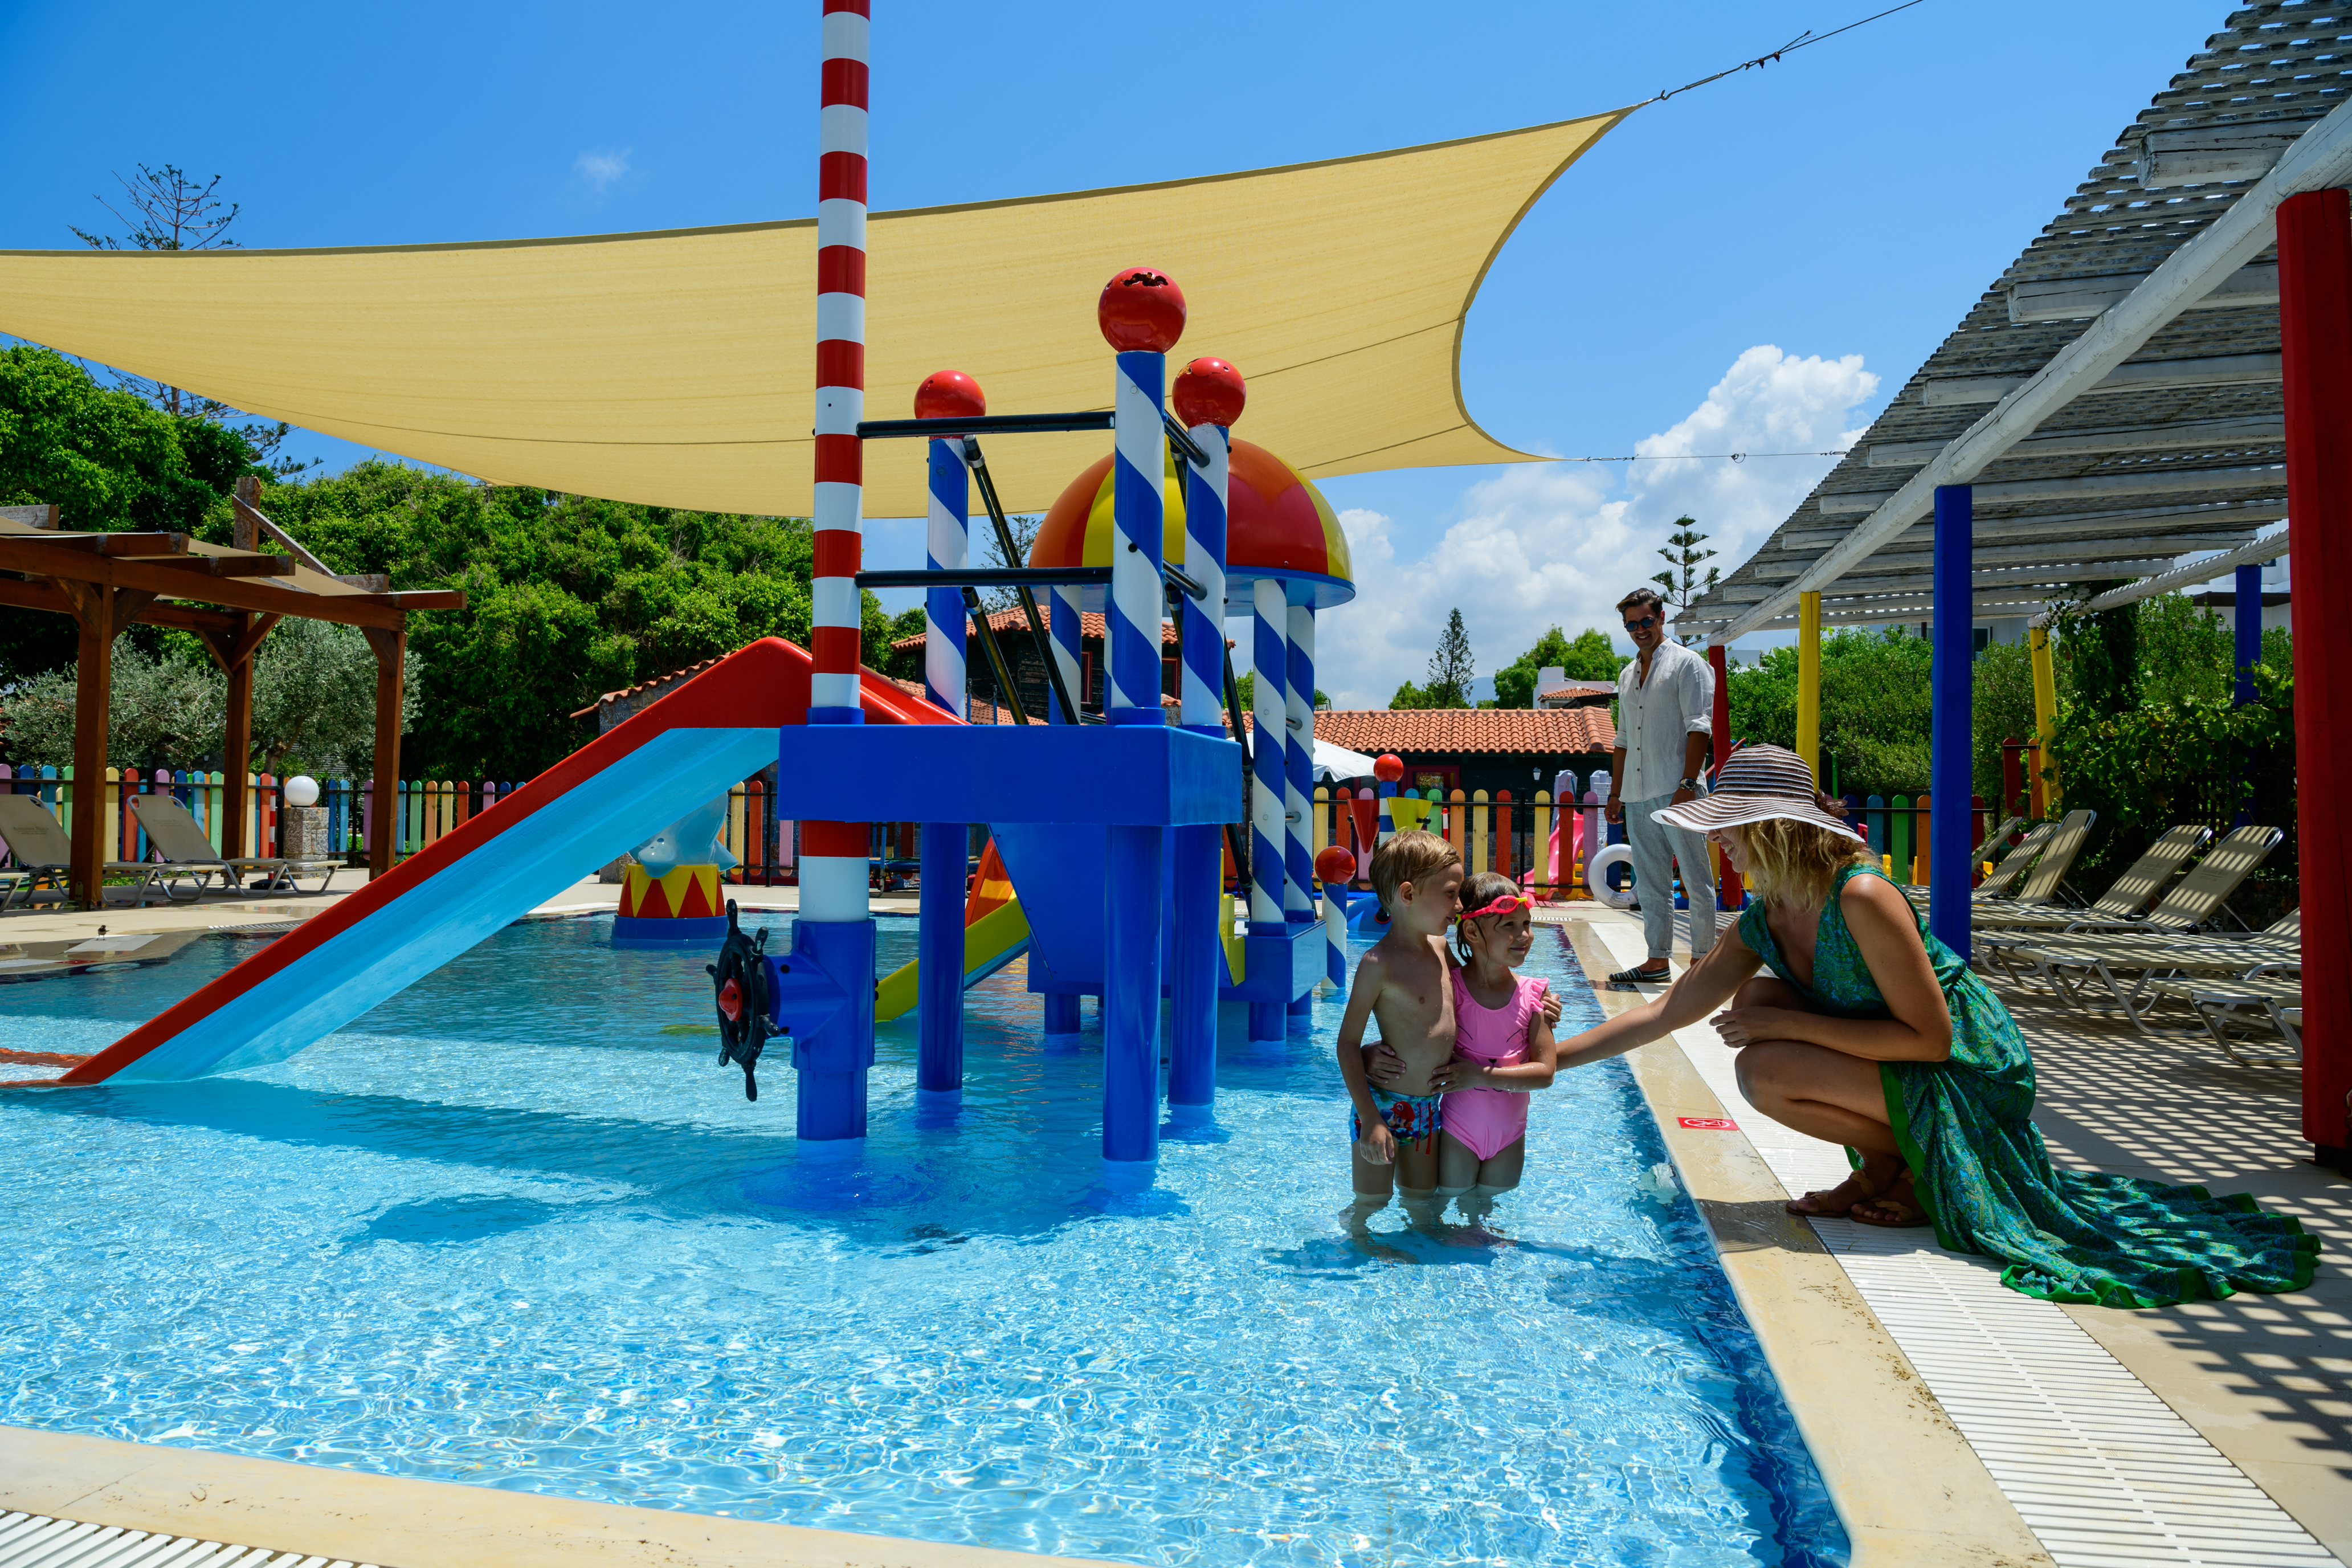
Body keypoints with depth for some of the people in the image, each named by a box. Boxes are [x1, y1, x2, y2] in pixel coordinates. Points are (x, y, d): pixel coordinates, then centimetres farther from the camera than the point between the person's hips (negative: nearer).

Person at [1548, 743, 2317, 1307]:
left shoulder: (1862, 898, -25)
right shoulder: (1759, 926, 0)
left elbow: (1931, 1037, -23)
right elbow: (1665, 1013, 2)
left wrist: (1791, 1025, -23)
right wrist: (1552, 1059, -1)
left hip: (1972, 1079, -8)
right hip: (1908, 1069, 8)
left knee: (1766, 1070, -23)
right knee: (1757, 1004, 0)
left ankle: (1912, 1173, 0)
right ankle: (1881, 1170, 7)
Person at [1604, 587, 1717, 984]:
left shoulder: (1686, 664, 0)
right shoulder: (1627, 675, 21)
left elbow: (1699, 728, -9)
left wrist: (1688, 783, -18)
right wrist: (1616, 793, 18)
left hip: (1677, 791, -7)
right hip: (1637, 797, 7)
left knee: (1696, 882, -3)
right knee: (1651, 884, 8)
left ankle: (1701, 961, 2)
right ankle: (1657, 960, 13)